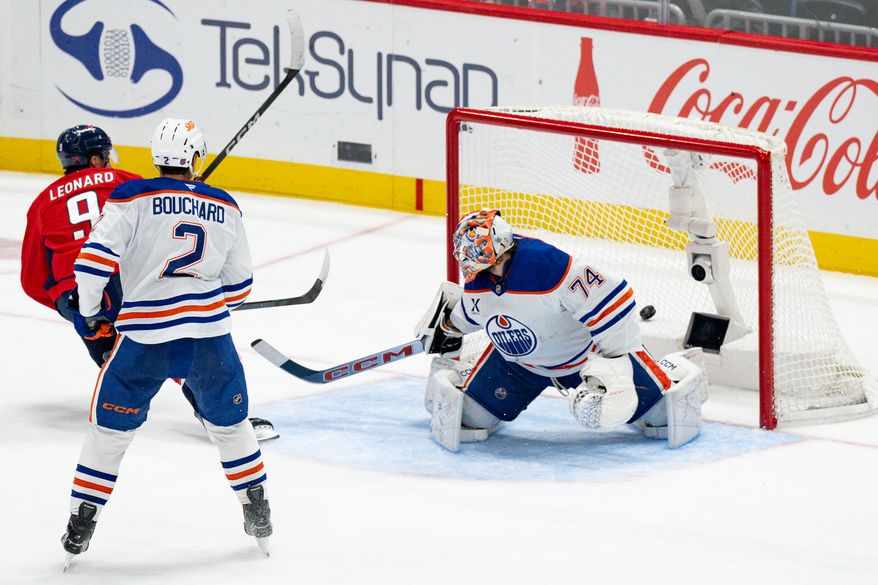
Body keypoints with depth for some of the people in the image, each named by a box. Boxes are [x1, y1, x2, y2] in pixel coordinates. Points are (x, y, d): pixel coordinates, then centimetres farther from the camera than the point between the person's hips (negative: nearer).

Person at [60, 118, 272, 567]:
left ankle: (81, 521, 10)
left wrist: (88, 312, 3)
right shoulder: (224, 208, 7)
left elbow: (95, 258, -12)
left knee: (110, 427, 12)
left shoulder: (131, 198, -3)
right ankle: (258, 512, 29)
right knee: (229, 421, 22)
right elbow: (239, 282, 14)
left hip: (146, 335, -2)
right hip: (210, 334, 2)